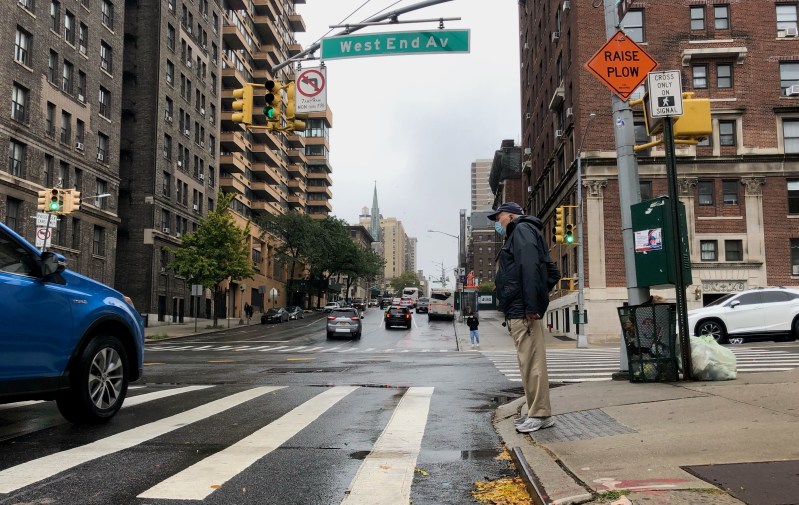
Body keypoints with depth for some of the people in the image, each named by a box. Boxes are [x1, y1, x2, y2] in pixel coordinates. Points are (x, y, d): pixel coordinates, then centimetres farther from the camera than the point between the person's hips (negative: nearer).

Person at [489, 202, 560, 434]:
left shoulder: (522, 230, -3)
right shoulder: (516, 236, 26)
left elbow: (530, 267, -19)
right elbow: (553, 273, 28)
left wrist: (532, 304, -24)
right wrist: (540, 296, 19)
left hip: (522, 311, -10)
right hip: (520, 312, 10)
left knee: (531, 362, -8)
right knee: (529, 362, 12)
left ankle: (541, 414, -5)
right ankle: (536, 412, 17)